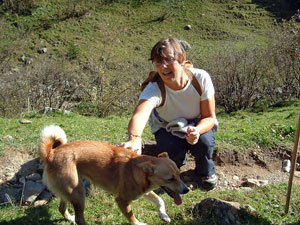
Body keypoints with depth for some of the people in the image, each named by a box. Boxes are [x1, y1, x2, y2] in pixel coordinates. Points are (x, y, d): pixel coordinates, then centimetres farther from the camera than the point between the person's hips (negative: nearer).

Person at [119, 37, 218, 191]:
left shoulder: (201, 78, -28)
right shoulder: (154, 88, -33)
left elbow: (210, 117, -20)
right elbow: (140, 114, -55)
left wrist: (197, 131, -44)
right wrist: (134, 138, -78)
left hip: (198, 124, 1)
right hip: (167, 127, 0)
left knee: (204, 142, -31)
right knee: (172, 150, -30)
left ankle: (205, 171, 5)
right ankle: (174, 167, 10)